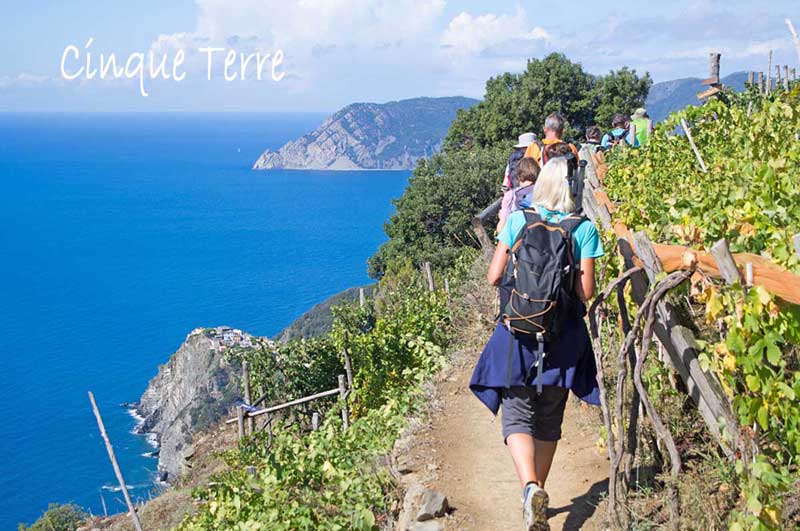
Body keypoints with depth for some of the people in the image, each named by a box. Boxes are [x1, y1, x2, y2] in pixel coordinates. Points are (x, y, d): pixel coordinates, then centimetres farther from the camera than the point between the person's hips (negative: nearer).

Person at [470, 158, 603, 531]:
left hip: (518, 332, -1)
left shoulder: (517, 220, -3)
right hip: (563, 336, 1)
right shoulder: (584, 228, -4)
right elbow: (586, 291, -7)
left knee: (517, 417, 2)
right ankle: (538, 493, 26)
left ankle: (530, 487, -22)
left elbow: (494, 277, -2)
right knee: (549, 421, 16)